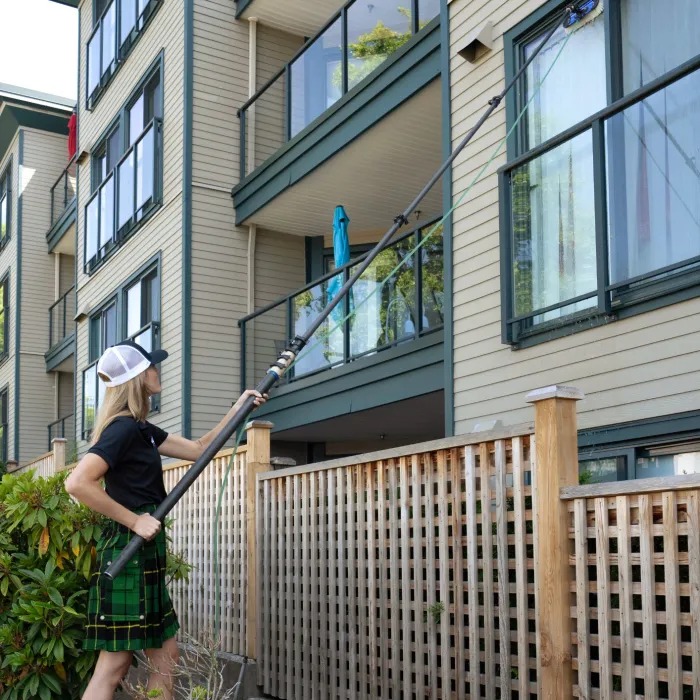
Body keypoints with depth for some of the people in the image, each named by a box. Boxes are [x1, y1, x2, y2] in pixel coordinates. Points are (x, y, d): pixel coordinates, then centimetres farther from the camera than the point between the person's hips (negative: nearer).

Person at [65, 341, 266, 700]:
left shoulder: (141, 429, 16)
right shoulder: (124, 428, -14)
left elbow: (198, 449, 23)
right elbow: (77, 482, -25)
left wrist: (238, 408, 19)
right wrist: (134, 520, -19)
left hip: (145, 556, 10)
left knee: (165, 657, 11)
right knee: (114, 664, -6)